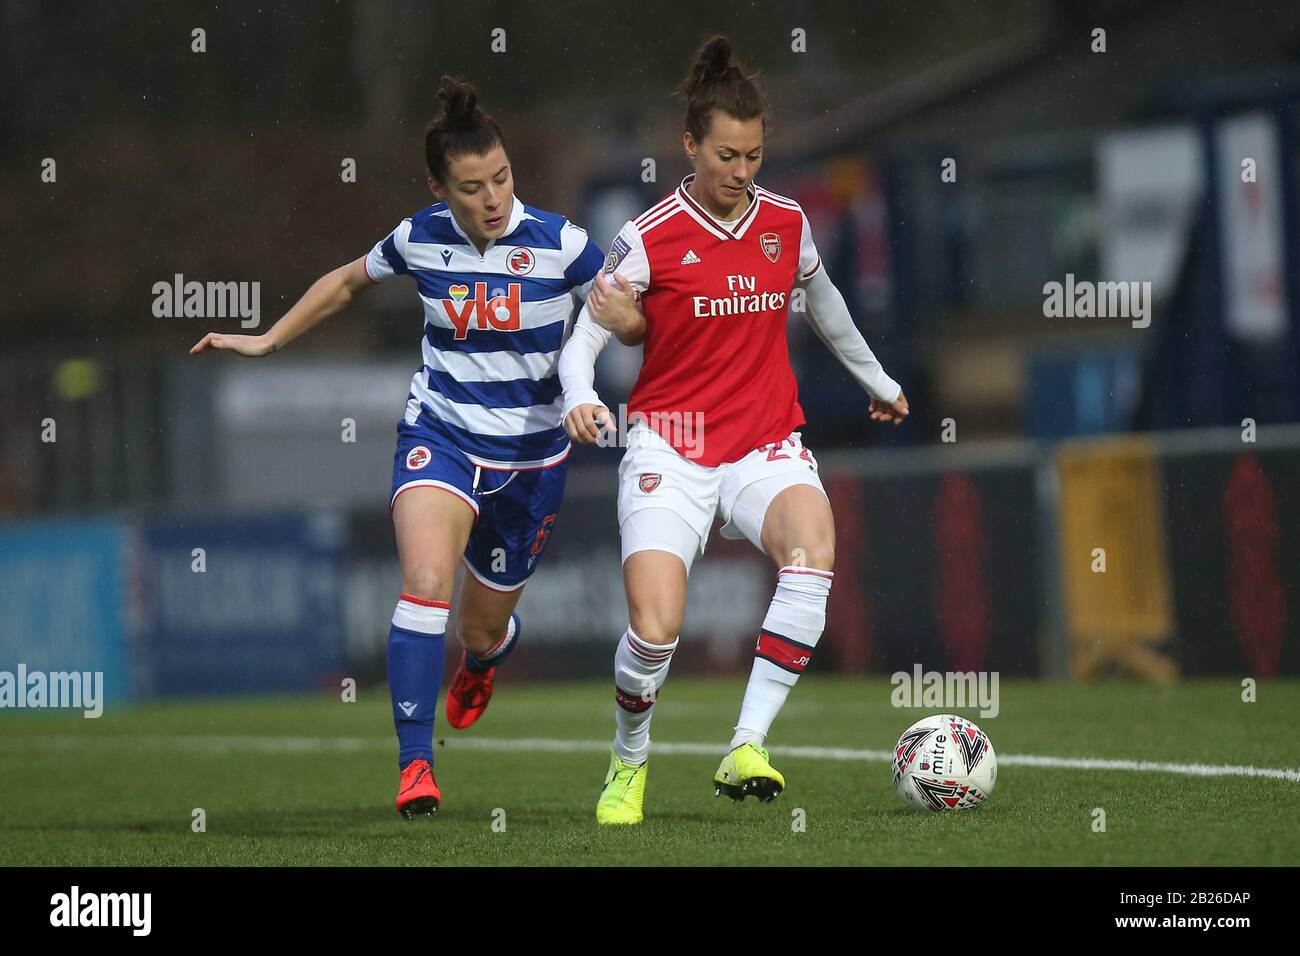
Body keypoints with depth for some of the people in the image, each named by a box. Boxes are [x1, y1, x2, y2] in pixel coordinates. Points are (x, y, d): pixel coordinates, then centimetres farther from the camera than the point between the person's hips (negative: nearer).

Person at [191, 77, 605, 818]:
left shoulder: (559, 244, -13)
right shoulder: (420, 240, -6)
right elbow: (348, 282, 15)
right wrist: (267, 341, 18)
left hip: (532, 457, 0)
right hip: (440, 436, 0)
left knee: (483, 629, 13)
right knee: (426, 581, -28)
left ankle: (483, 661, 55)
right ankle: (416, 765, -26)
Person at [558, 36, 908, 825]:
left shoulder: (788, 224, 5)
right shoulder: (650, 240, -7)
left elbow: (824, 306, 25)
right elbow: (581, 344, -5)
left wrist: (879, 381, 39)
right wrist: (582, 400, -27)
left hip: (766, 446, 3)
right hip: (671, 449, -3)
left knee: (813, 546, -32)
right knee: (656, 630, -18)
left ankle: (747, 750, -29)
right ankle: (629, 761, 16)